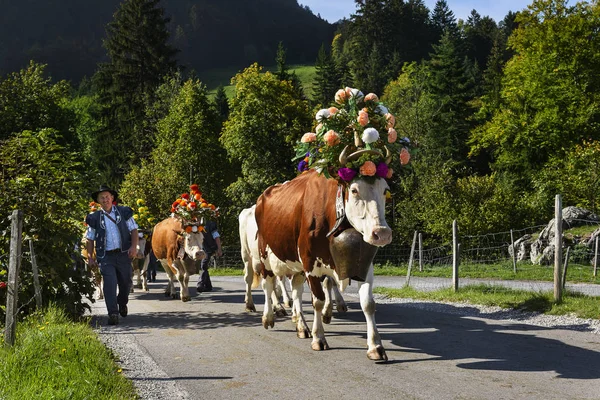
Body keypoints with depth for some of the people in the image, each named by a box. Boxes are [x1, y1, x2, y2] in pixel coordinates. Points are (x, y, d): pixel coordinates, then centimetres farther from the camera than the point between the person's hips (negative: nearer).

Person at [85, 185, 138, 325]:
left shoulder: (124, 212, 6)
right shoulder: (95, 218, 6)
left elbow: (134, 230, 5)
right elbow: (90, 239, 10)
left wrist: (134, 246, -10)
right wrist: (90, 257, 1)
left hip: (123, 254, 1)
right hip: (106, 257, -1)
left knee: (126, 282, 11)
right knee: (109, 284, -13)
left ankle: (122, 303, 39)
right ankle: (113, 314, -11)